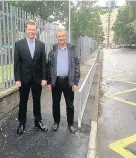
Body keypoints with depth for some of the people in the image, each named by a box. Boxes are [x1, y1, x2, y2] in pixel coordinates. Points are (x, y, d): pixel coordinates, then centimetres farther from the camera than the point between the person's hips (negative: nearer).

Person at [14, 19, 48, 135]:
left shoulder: (41, 45, 3)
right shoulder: (19, 44, -2)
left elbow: (43, 62, 2)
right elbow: (16, 63, -4)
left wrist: (44, 78, -4)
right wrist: (17, 79, -10)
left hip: (37, 78, 2)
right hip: (24, 78, -1)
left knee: (37, 101, 12)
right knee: (23, 102, 10)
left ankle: (38, 122, 27)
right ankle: (22, 123, 25)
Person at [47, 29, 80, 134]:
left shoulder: (72, 50, 0)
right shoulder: (52, 51, 2)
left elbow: (77, 67, -1)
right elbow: (49, 67, 3)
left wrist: (75, 82, -6)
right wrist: (49, 82, -1)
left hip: (69, 81, -1)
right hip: (56, 81, 1)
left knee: (70, 104, 9)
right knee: (55, 104, 11)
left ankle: (71, 124, 25)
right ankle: (56, 122, 30)